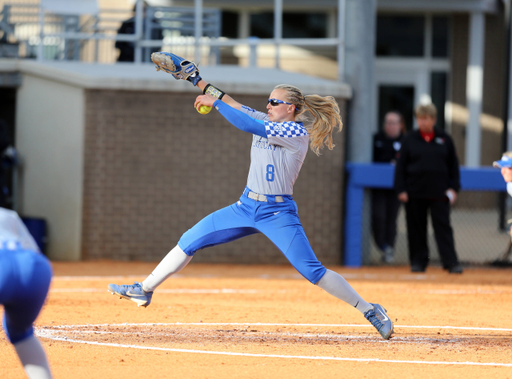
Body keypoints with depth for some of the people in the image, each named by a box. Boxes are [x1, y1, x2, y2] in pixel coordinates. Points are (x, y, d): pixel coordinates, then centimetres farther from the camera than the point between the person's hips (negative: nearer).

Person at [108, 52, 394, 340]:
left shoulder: (296, 132, -14)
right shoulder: (266, 122, 10)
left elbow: (248, 125, -22)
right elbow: (237, 107, 10)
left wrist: (214, 102, -16)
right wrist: (198, 81, 4)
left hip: (278, 213, -7)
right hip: (247, 207, 7)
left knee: (313, 271, -15)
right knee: (190, 241, 2)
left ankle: (370, 310, -3)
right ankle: (145, 291, 11)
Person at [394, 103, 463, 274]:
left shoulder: (444, 139, 7)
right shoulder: (410, 139, 5)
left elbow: (453, 165, 11)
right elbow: (401, 166, 6)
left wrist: (454, 188, 2)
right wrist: (401, 189, -2)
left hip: (439, 193, -1)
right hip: (415, 192, 1)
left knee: (443, 227, -6)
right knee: (416, 228, 4)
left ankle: (451, 262, -9)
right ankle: (418, 261, 14)